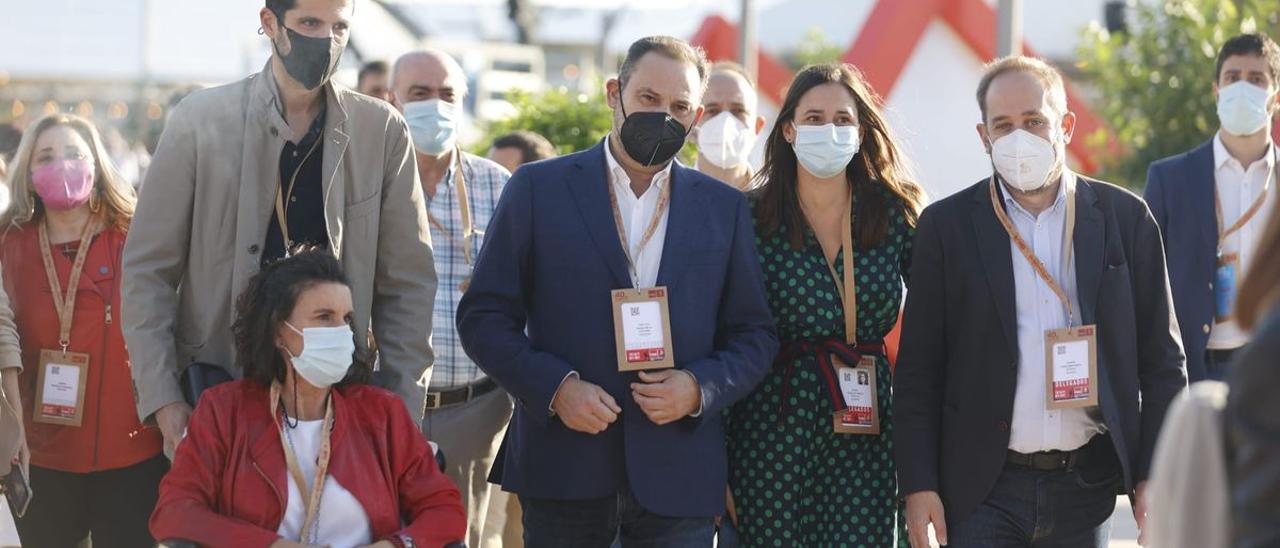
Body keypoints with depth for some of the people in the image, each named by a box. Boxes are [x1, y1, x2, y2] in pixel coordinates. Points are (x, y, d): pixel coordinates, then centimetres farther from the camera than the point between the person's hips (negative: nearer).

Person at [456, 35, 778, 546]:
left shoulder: (724, 208, 10)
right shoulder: (538, 188, 4)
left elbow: (754, 334, 11)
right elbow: (484, 316, 2)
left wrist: (700, 388, -8)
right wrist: (554, 386, -12)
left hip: (678, 469, 1)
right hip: (564, 462, -1)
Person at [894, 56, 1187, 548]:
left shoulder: (1125, 218, 4)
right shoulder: (947, 225, 2)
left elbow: (1161, 362, 7)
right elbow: (917, 373, 2)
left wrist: (1155, 476, 0)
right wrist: (918, 486, -5)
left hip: (1085, 488, 1)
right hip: (983, 490, -1)